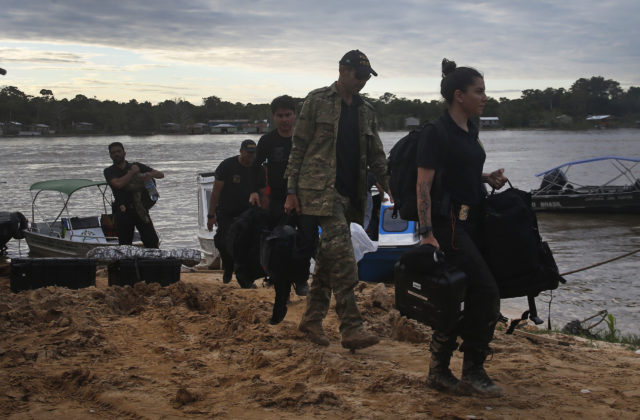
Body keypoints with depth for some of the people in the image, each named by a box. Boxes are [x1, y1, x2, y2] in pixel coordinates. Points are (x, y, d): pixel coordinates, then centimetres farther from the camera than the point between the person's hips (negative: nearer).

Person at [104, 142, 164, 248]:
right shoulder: (109, 171, 8)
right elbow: (118, 184, -13)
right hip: (123, 212, -1)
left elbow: (161, 175, 11)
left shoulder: (136, 166, 15)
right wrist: (132, 172, -4)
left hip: (140, 209, 1)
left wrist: (150, 174, -10)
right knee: (124, 245, 2)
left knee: (152, 242, -9)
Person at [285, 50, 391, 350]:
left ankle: (312, 319, 21)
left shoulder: (366, 111, 17)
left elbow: (376, 156, 19)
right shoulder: (317, 101, 1)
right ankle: (351, 328, -18)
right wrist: (292, 191, -6)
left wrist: (392, 189, 6)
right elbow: (298, 147, 0)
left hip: (350, 194, 6)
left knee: (329, 257, 10)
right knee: (342, 256, -17)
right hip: (322, 190, -6)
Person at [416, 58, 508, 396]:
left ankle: (439, 371, 18)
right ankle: (472, 372, 0)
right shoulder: (437, 134, -13)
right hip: (448, 222, -9)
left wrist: (487, 178, 8)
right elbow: (423, 186, -16)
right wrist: (427, 234, -22)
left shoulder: (470, 130, 14)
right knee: (486, 291, -12)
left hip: (469, 222, 9)